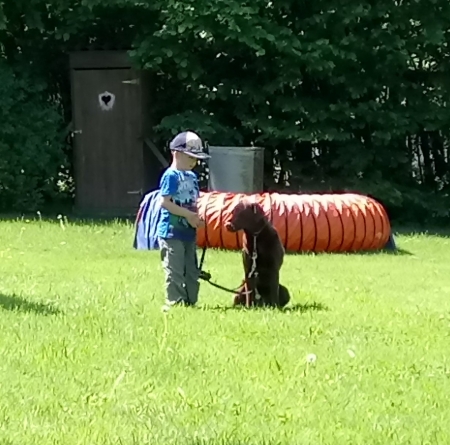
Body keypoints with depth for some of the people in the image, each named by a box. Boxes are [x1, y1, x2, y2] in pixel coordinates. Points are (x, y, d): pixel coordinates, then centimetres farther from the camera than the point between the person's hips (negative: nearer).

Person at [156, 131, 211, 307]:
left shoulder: (192, 176, 13)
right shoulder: (171, 176, -12)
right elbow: (165, 202, -19)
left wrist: (196, 218, -2)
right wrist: (188, 215, -20)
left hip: (189, 232, 8)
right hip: (171, 232, -8)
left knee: (191, 271, 12)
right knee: (175, 271, -4)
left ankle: (190, 302, 19)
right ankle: (174, 303, 1)